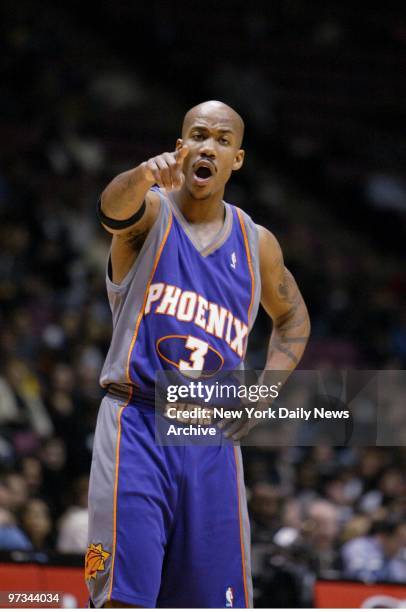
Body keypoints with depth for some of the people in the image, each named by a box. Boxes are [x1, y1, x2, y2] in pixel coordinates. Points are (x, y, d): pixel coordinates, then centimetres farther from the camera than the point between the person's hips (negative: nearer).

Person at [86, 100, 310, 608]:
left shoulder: (256, 245, 10)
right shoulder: (151, 214, -2)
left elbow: (292, 318, 27)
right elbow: (113, 209, -27)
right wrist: (144, 175, -52)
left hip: (215, 438, 4)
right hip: (137, 426, -4)